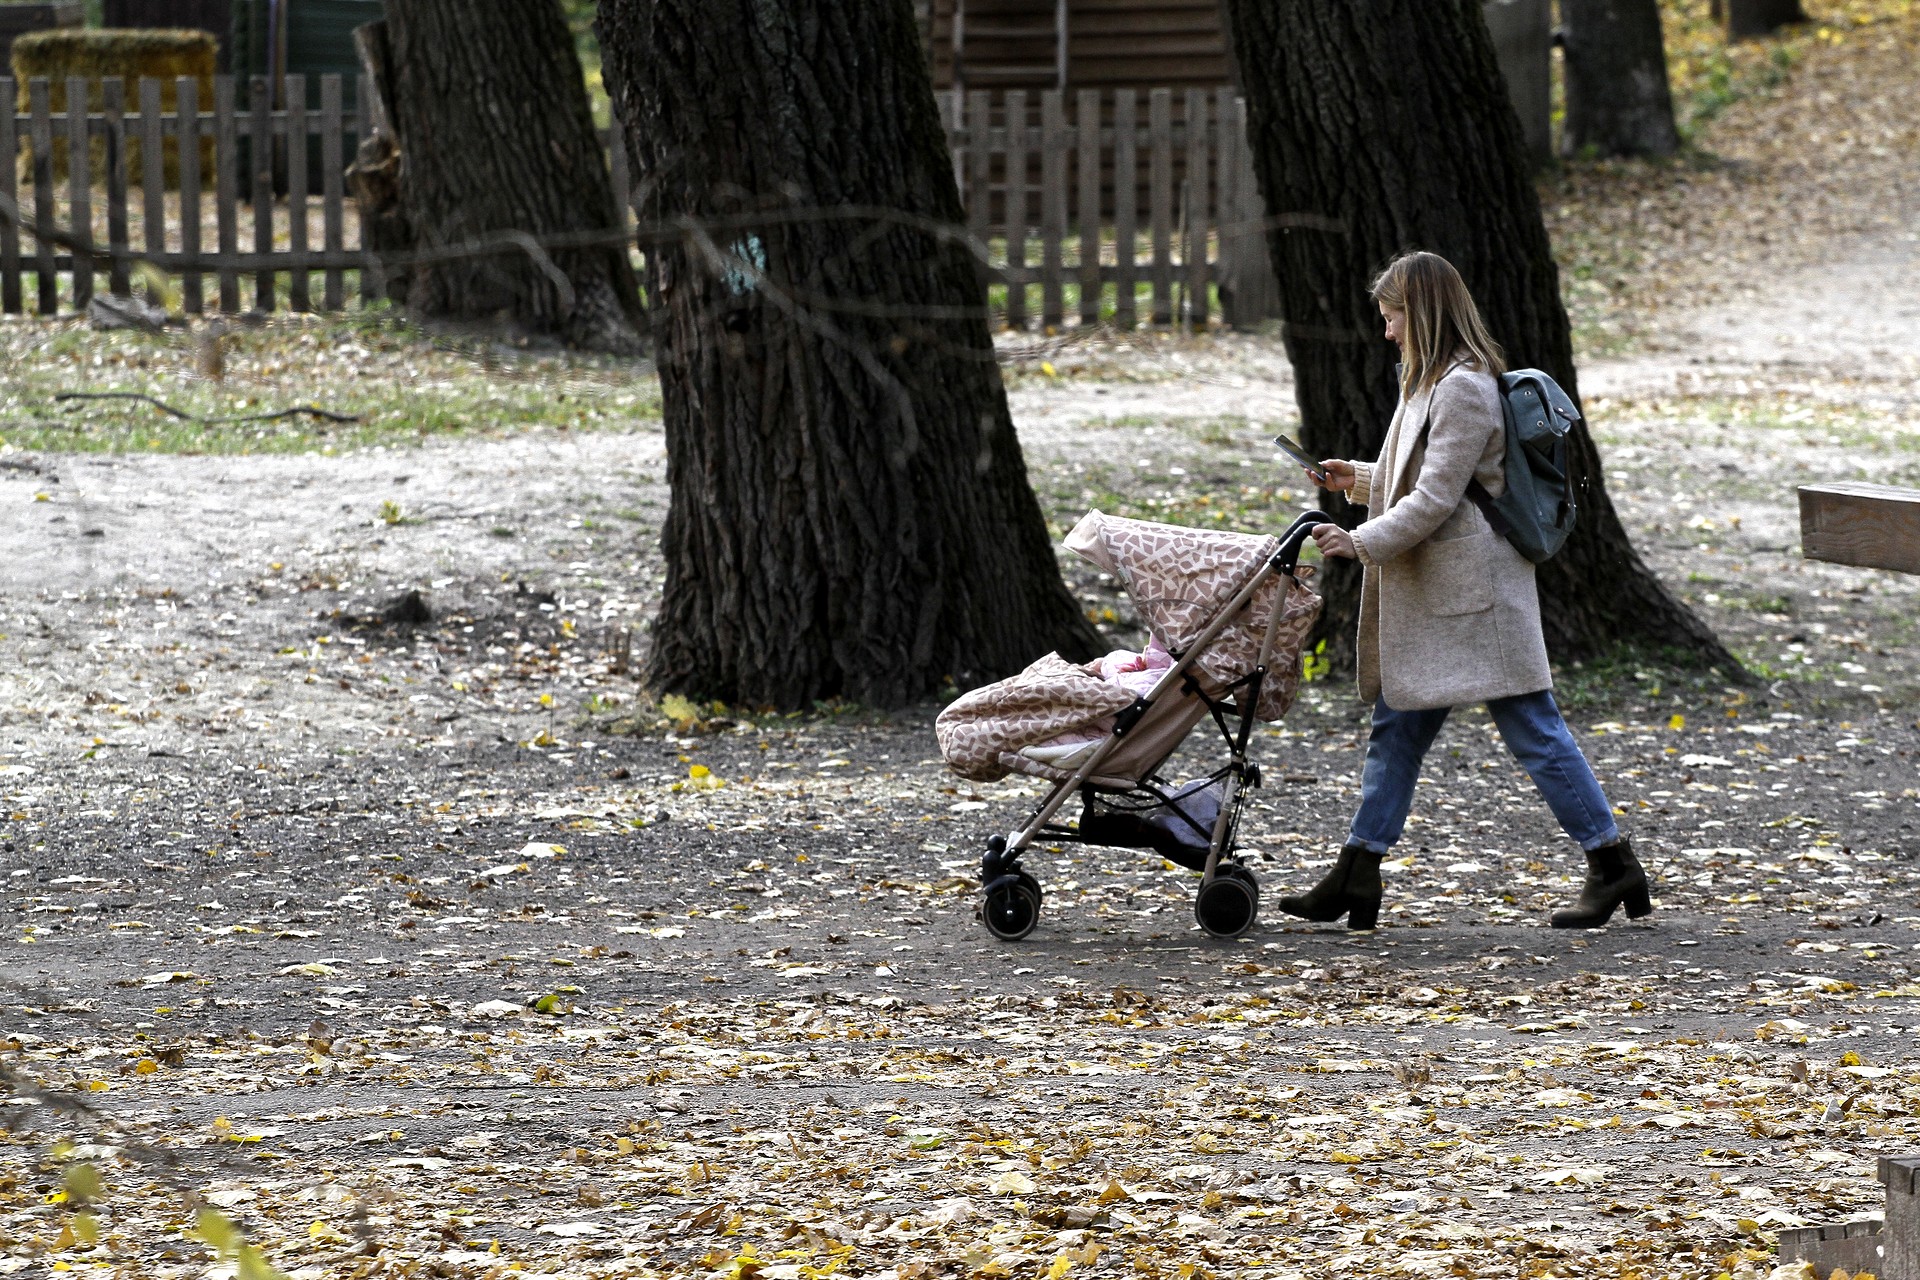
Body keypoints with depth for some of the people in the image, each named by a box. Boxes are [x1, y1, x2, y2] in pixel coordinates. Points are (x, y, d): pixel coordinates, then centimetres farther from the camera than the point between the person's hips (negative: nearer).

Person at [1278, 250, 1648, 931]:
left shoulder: (1465, 389, -16)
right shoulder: (1432, 382, 16)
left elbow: (1436, 498, -20)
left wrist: (1363, 542, -17)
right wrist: (1359, 478, 20)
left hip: (1474, 592, -11)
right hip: (1425, 595, 11)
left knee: (1533, 730, -6)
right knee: (1396, 731, 10)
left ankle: (1613, 865, -1)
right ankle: (1356, 877, 12)